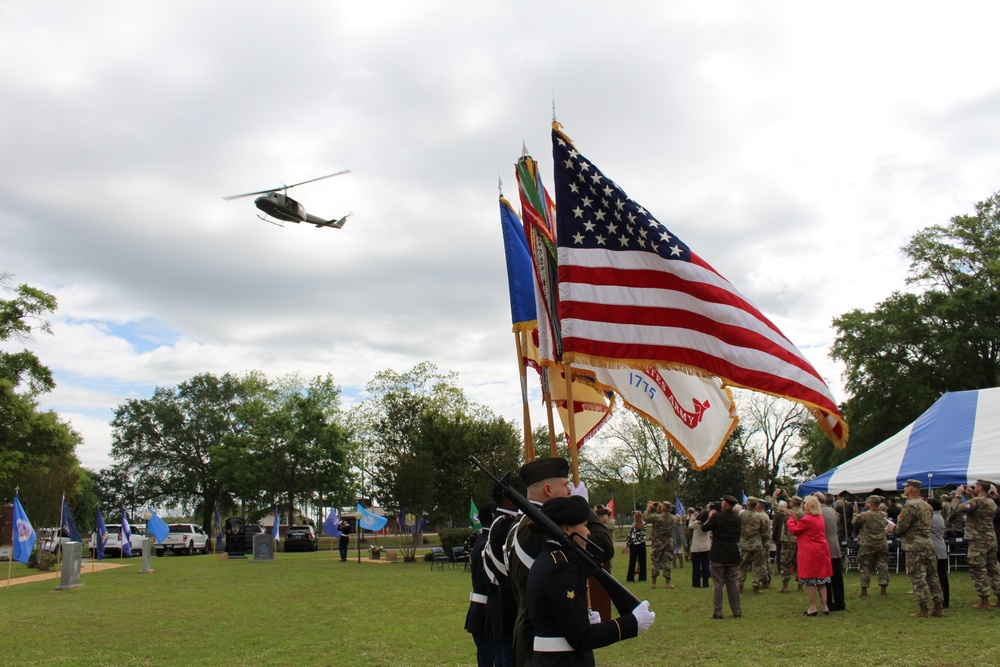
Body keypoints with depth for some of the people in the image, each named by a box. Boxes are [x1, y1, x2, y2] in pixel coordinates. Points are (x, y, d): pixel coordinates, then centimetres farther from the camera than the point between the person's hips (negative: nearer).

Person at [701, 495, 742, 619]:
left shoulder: (717, 516, -13)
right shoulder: (737, 517, 4)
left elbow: (704, 528, -4)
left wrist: (710, 518, 12)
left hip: (718, 555, -4)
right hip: (733, 555, 4)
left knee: (717, 584, 0)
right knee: (733, 583, 10)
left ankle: (717, 612, 1)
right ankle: (737, 611, 13)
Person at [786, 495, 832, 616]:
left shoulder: (806, 519, -16)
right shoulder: (820, 518, 11)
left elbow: (794, 530, -6)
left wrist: (791, 519, 9)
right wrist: (796, 520, 17)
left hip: (809, 553, -8)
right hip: (821, 552, 8)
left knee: (810, 580, -1)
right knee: (821, 580, 12)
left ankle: (813, 607, 2)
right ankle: (825, 606, 13)